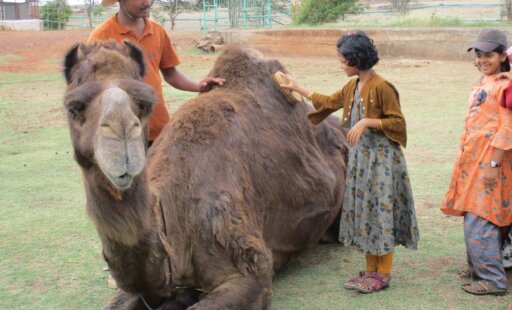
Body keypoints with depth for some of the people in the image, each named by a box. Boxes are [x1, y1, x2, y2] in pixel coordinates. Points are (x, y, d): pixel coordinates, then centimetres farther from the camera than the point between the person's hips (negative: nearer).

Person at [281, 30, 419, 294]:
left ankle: (383, 274, 7)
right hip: (360, 157, 8)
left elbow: (398, 122, -15)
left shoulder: (381, 87, -16)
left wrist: (367, 122, -22)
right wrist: (298, 89, 24)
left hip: (381, 159, -8)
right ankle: (371, 270, 20)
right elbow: (329, 102, 23)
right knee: (364, 212, 11)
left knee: (380, 213, -2)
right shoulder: (352, 87, 8)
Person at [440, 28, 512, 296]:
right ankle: (478, 268, 27)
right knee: (473, 217, 14)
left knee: (478, 221, -8)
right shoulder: (482, 83, 15)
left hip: (489, 162, -9)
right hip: (472, 160, 9)